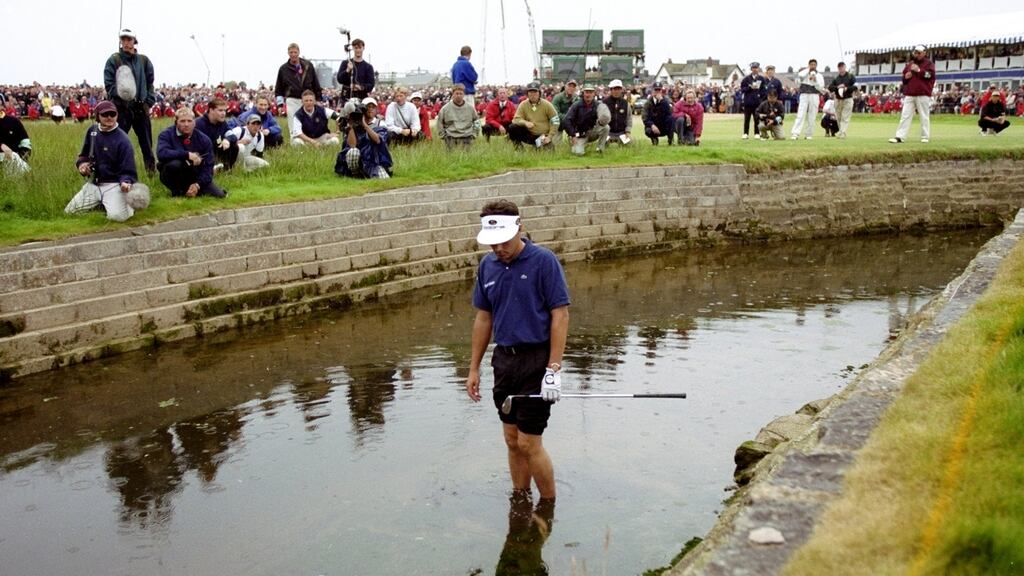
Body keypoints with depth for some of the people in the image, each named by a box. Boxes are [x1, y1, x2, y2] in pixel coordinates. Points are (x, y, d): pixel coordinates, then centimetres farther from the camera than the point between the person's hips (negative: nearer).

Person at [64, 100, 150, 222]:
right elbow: (84, 154, 20)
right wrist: (81, 163, -2)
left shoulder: (122, 140, -16)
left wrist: (126, 182, -39)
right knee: (69, 212, 3)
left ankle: (128, 203, 6)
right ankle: (102, 203, 24)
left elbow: (128, 171, -17)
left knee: (117, 216, -31)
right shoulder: (92, 131, 4)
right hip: (93, 184, 7)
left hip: (113, 185, -6)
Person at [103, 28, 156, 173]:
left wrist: (148, 102, 2)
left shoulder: (144, 61, 9)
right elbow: (109, 84, -2)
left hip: (141, 108, 3)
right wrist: (118, 97, -12)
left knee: (146, 143, 8)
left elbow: (150, 84, 10)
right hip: (121, 107, -2)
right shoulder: (113, 60, 1)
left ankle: (152, 170, 16)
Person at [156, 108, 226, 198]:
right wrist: (187, 155, -34)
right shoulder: (167, 134, -12)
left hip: (195, 178, 3)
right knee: (174, 163, -36)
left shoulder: (203, 139, -4)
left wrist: (197, 184, -19)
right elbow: (161, 153, -32)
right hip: (175, 178, -3)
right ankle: (177, 192, -10)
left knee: (219, 195, -15)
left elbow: (208, 166, -5)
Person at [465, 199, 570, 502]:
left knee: (529, 442, -4)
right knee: (512, 440, 12)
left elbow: (560, 315, -13)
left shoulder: (544, 261, -12)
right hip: (504, 359, 6)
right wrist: (474, 368, 13)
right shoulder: (487, 266, 6)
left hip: (536, 359, -6)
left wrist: (554, 368, -18)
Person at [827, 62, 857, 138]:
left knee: (845, 118, -12)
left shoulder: (850, 76, 2)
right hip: (838, 100, 4)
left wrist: (847, 88, -21)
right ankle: (841, 132, 16)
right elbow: (830, 87, 1)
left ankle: (842, 132, -20)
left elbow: (855, 87, -6)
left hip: (848, 99, -4)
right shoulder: (836, 78, 10)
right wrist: (837, 87, -16)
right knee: (838, 118, 6)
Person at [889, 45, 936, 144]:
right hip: (909, 94, 4)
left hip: (923, 94, -4)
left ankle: (925, 137, 6)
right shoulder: (909, 64, 18)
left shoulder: (929, 63, 4)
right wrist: (906, 77, -1)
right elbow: (903, 77, 21)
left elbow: (931, 74, -10)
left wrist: (918, 70, -15)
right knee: (905, 115, -1)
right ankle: (899, 137, -3)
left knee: (924, 116, 0)